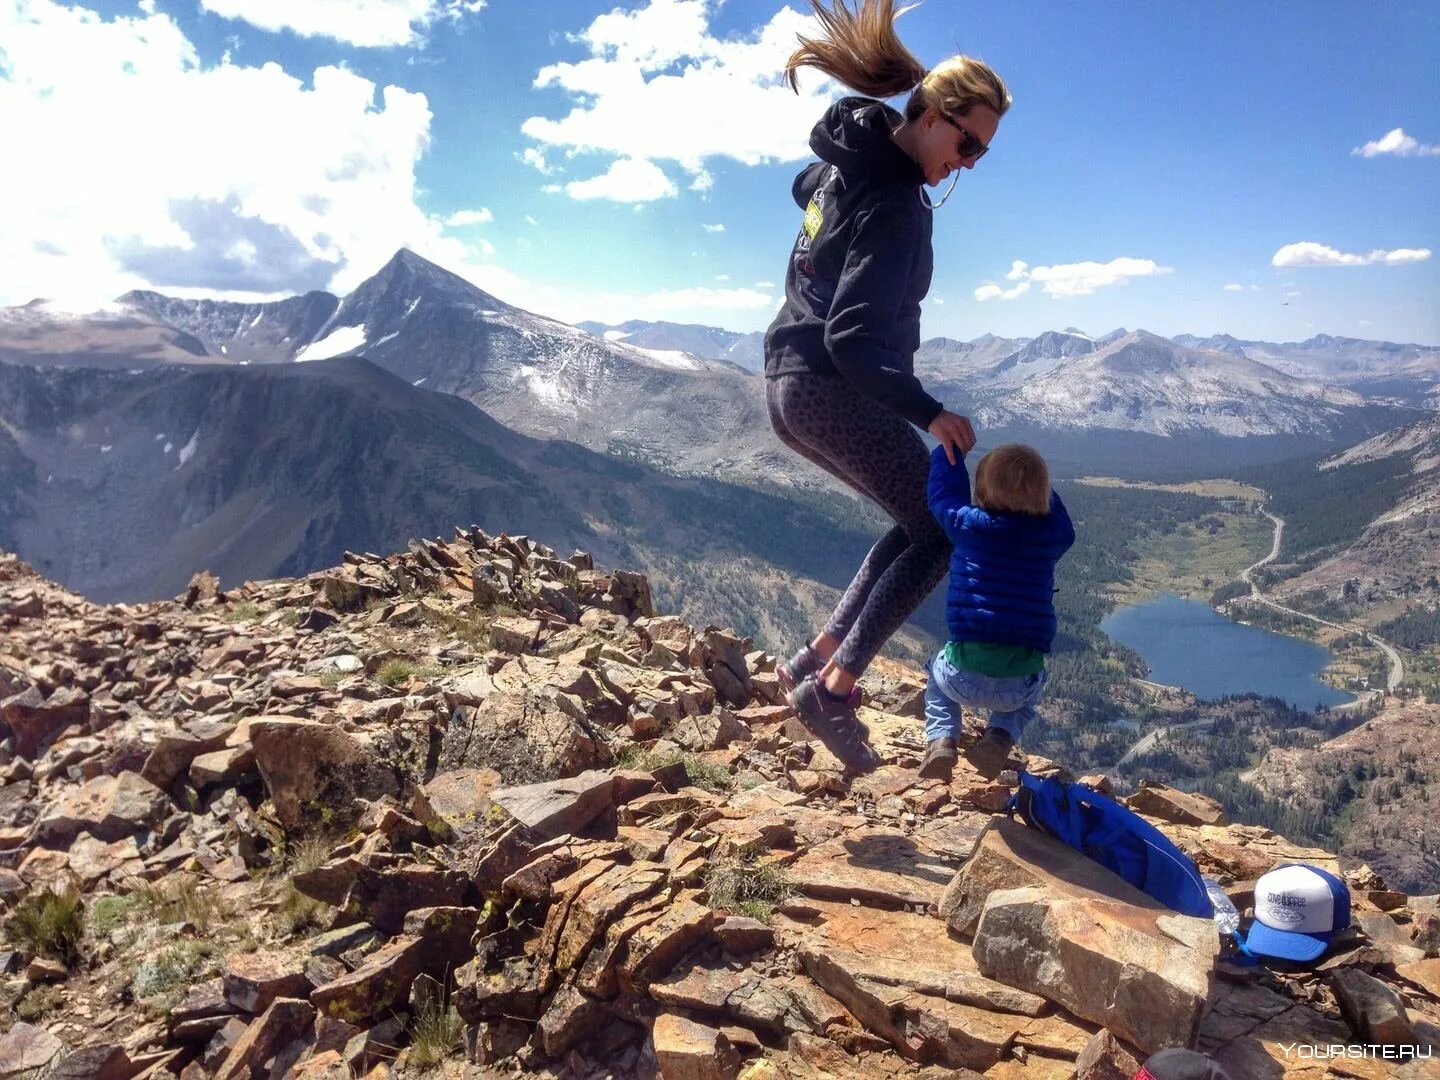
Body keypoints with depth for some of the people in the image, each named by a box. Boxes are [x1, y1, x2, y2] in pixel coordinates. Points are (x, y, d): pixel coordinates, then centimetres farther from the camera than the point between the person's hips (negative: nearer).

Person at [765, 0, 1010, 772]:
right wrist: (927, 413, -26)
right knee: (942, 529, -3)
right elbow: (852, 340, -25)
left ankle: (817, 659, 12)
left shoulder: (849, 155, 11)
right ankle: (833, 689, -10)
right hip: (832, 390, -10)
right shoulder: (894, 205, -18)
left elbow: (805, 188, 36)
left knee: (918, 520, 17)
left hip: (793, 384, 10)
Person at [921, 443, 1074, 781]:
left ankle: (941, 739, 8)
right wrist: (1036, 482, 28)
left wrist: (948, 449, 28)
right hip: (1018, 683, 1)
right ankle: (1001, 737, 7)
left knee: (938, 672, 34)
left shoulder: (968, 525, -5)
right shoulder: (1052, 535, 1)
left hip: (964, 677, -1)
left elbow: (943, 493, 14)